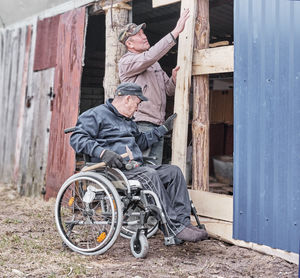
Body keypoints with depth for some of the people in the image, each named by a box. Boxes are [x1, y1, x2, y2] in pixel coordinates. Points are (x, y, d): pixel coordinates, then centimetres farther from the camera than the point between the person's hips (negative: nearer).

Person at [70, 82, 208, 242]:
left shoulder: (128, 121, 30)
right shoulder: (97, 114, 1)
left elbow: (141, 141, 43)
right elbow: (77, 138, -12)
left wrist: (164, 128, 40)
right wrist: (102, 152, -26)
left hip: (137, 168, 9)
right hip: (114, 170, -9)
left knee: (174, 171, -6)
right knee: (150, 175, -33)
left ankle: (183, 221, -15)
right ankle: (175, 228, -31)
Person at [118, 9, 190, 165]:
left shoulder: (154, 64, 23)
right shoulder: (126, 62, -3)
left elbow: (169, 90, 23)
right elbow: (150, 56, -22)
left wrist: (174, 79, -1)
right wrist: (176, 31, -22)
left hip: (157, 126, 8)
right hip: (140, 124, -8)